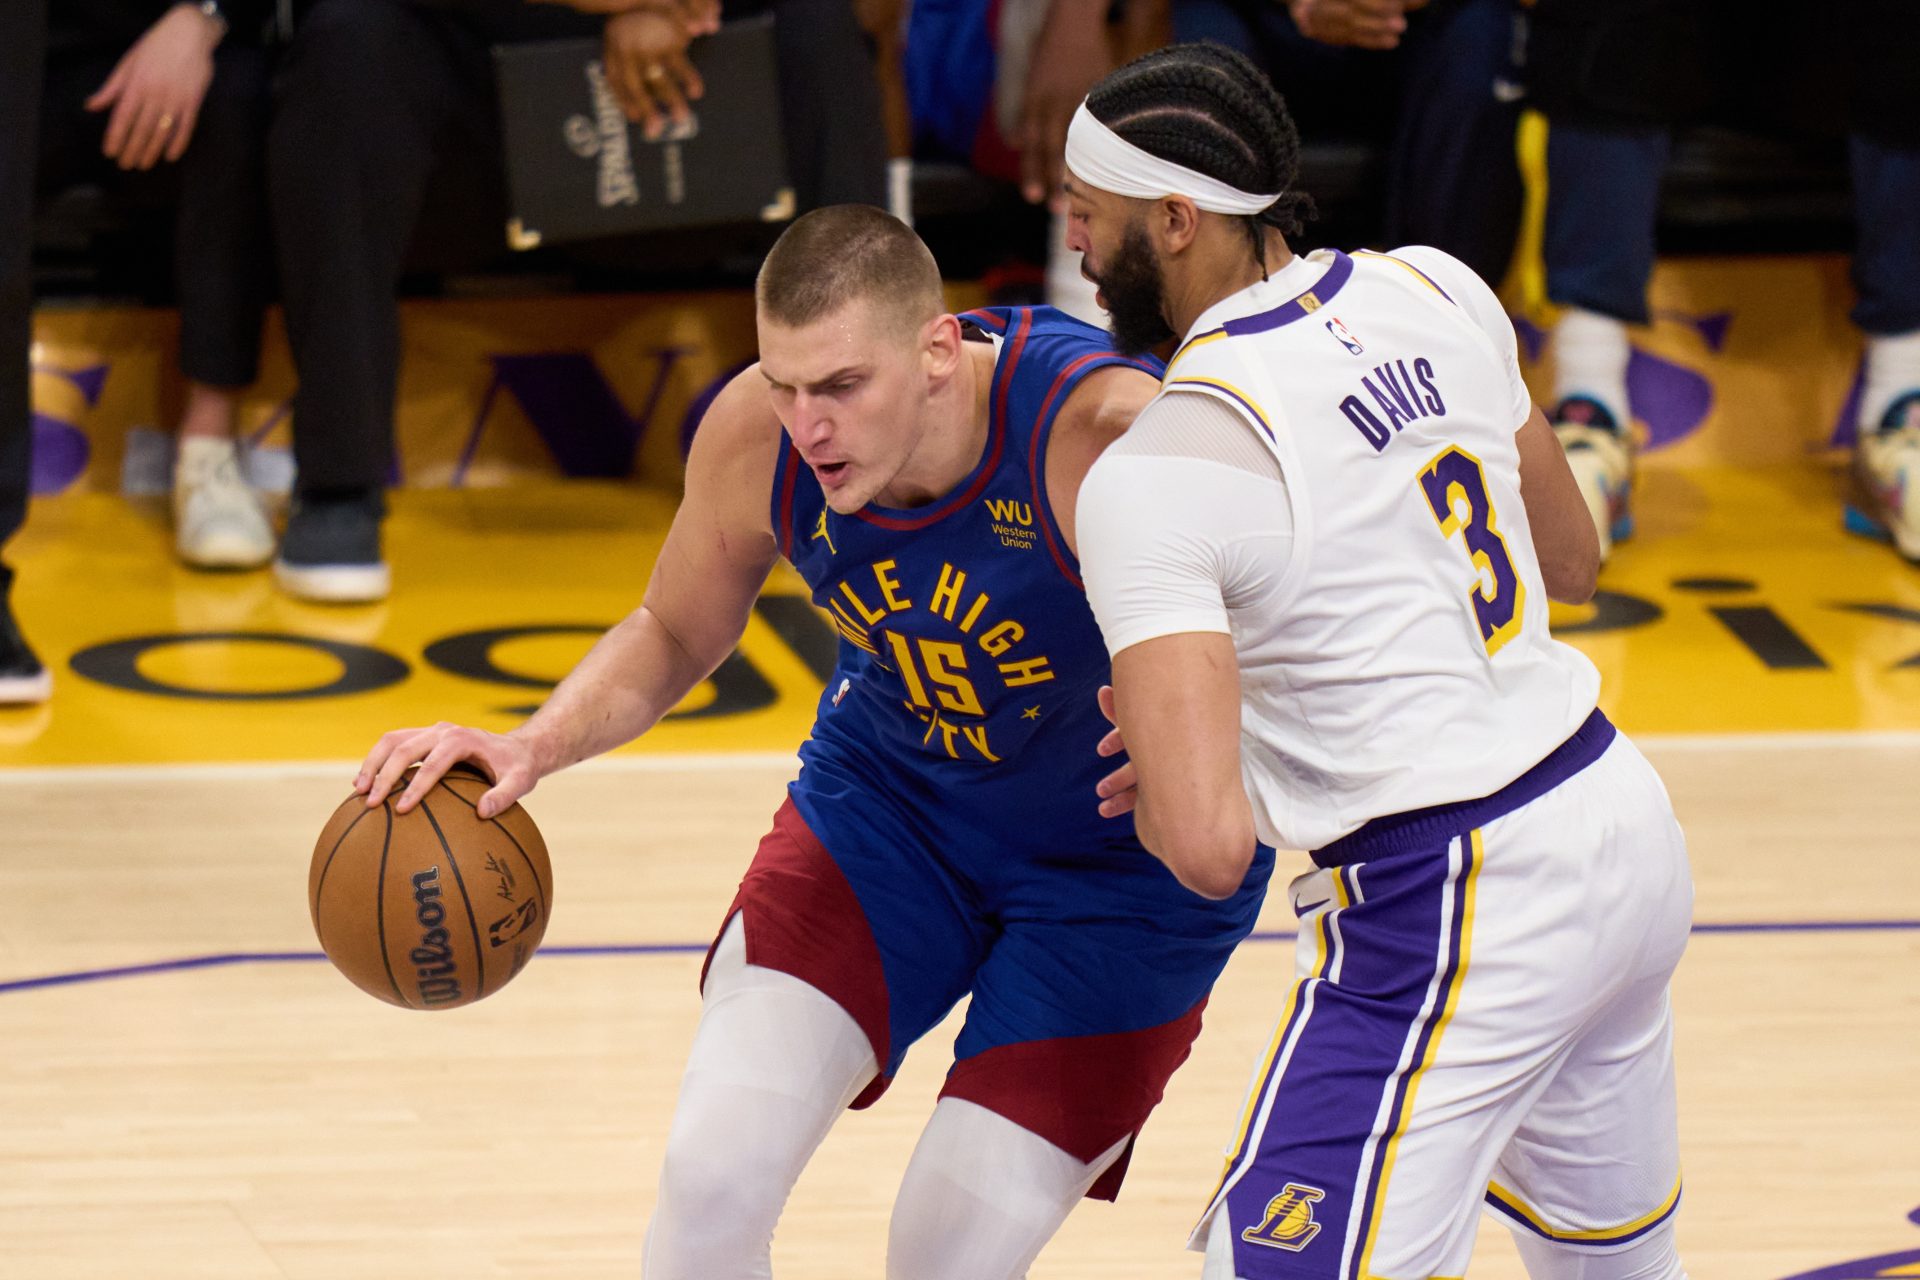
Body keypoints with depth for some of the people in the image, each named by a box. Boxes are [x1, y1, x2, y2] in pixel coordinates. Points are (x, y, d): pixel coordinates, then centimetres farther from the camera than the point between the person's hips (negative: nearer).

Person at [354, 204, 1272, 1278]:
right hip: (892, 788, 4)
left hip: (1120, 856, -3)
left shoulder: (1105, 437, -36)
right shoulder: (757, 434, -20)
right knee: (712, 1178, -11)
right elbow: (676, 633, 1)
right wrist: (535, 748, -17)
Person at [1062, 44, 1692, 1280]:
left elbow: (1209, 846, -24)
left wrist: (1165, 793, -1)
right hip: (1624, 812, 9)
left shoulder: (1156, 477, -18)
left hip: (1453, 906, -9)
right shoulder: (1437, 294, 4)